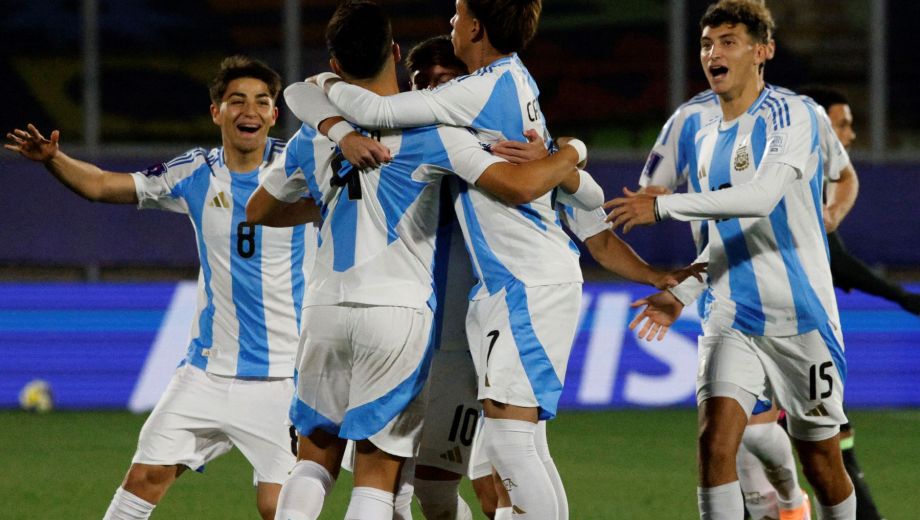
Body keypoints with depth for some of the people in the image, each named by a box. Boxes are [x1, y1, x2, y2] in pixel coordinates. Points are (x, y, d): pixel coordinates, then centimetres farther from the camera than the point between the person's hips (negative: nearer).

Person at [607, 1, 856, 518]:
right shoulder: (706, 138, 12)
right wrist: (681, 294, 16)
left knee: (821, 461, 4)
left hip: (802, 318, -5)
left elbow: (762, 197, -26)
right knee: (716, 442, -15)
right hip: (732, 320, 5)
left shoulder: (792, 114, -10)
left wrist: (663, 206, -24)